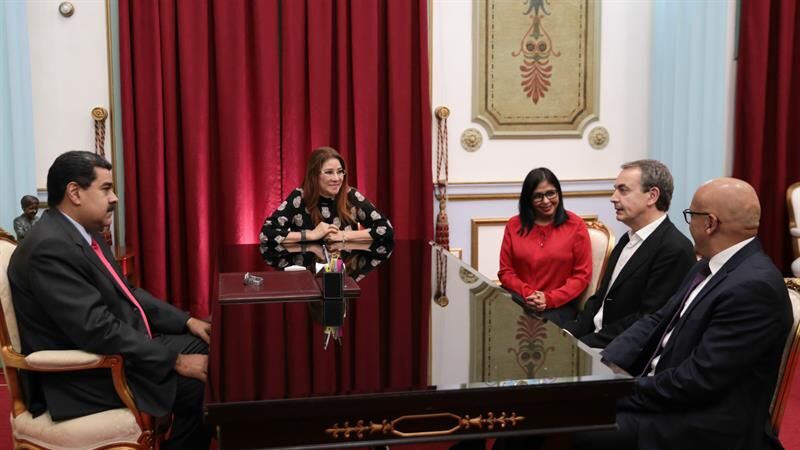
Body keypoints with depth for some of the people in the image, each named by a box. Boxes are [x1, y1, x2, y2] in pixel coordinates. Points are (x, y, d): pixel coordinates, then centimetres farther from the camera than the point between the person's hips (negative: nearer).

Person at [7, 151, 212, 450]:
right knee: (197, 385, -17)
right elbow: (98, 331, -27)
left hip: (118, 349, 10)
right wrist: (175, 361, -23)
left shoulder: (84, 234, 8)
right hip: (86, 375, -10)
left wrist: (186, 321, 5)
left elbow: (126, 294, 15)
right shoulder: (51, 248, -23)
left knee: (203, 347, 6)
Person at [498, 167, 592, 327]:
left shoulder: (575, 225, 2)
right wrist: (527, 294, -10)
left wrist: (549, 298, -12)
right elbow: (505, 271, 9)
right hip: (519, 301, 2)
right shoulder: (514, 225, 9)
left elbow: (582, 274, 0)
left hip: (559, 305, -2)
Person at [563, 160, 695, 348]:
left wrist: (585, 344, -20)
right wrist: (570, 332, -3)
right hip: (597, 338, 8)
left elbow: (648, 320, -20)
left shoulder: (675, 249, -15)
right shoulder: (628, 239, 14)